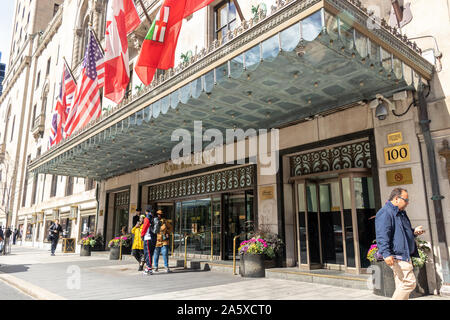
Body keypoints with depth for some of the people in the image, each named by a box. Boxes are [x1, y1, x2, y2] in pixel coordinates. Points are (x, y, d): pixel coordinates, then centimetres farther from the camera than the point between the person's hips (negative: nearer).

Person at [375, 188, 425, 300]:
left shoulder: (401, 213, 21)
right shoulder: (385, 213, -13)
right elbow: (382, 236, -21)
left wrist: (414, 232, 14)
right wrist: (386, 253, -29)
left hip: (404, 256, 10)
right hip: (396, 256, -10)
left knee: (402, 285, 11)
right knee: (409, 282, -13)